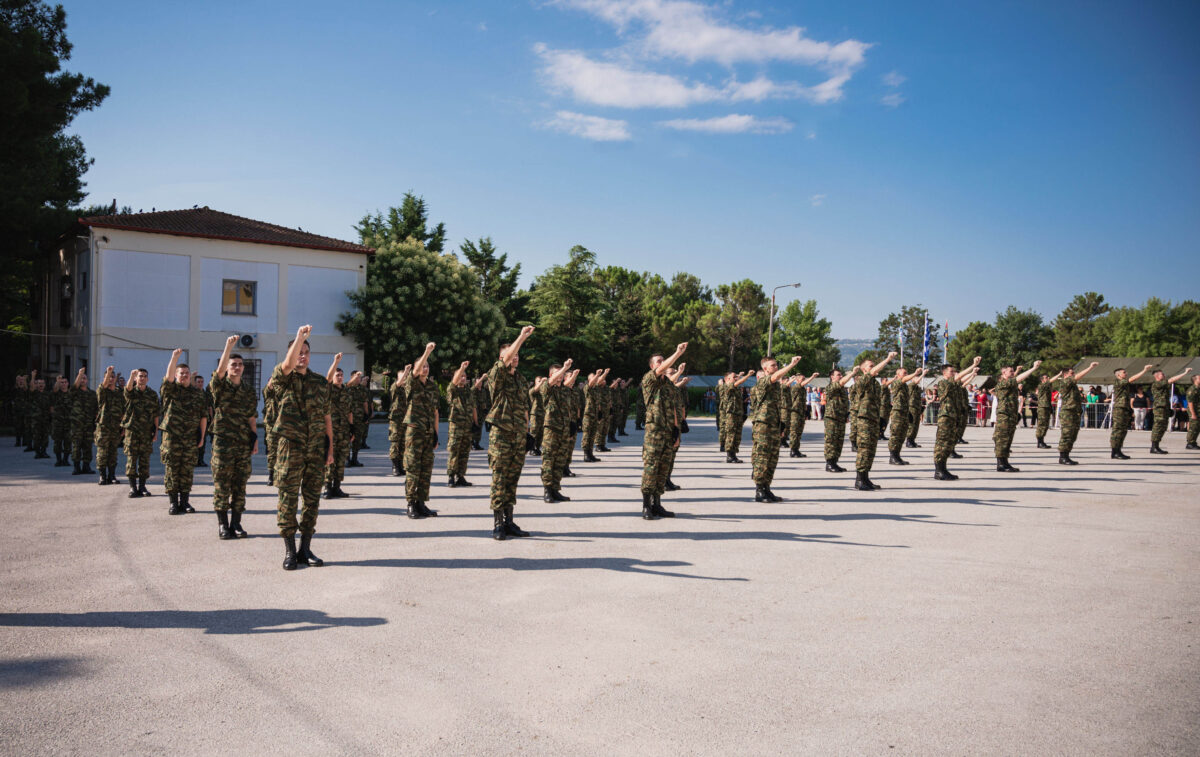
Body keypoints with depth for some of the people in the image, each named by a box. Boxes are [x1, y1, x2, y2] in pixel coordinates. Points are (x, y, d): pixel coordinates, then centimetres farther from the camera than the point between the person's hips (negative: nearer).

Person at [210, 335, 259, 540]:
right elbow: (220, 368, -18)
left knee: (240, 486, 5)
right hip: (223, 443, -3)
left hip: (244, 445, 4)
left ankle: (236, 523, 12)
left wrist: (255, 439, 6)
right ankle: (222, 524, 7)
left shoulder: (249, 391, 13)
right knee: (221, 485, 0)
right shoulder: (220, 386, 1)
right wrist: (229, 346, -29)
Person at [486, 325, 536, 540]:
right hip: (501, 435, -6)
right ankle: (497, 524, 0)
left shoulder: (521, 381, 17)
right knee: (499, 480, -5)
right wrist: (522, 336, -24)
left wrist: (527, 432, 14)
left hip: (519, 437, 6)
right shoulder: (497, 375, -3)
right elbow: (506, 359, -22)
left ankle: (509, 522, 16)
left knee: (512, 480, 9)